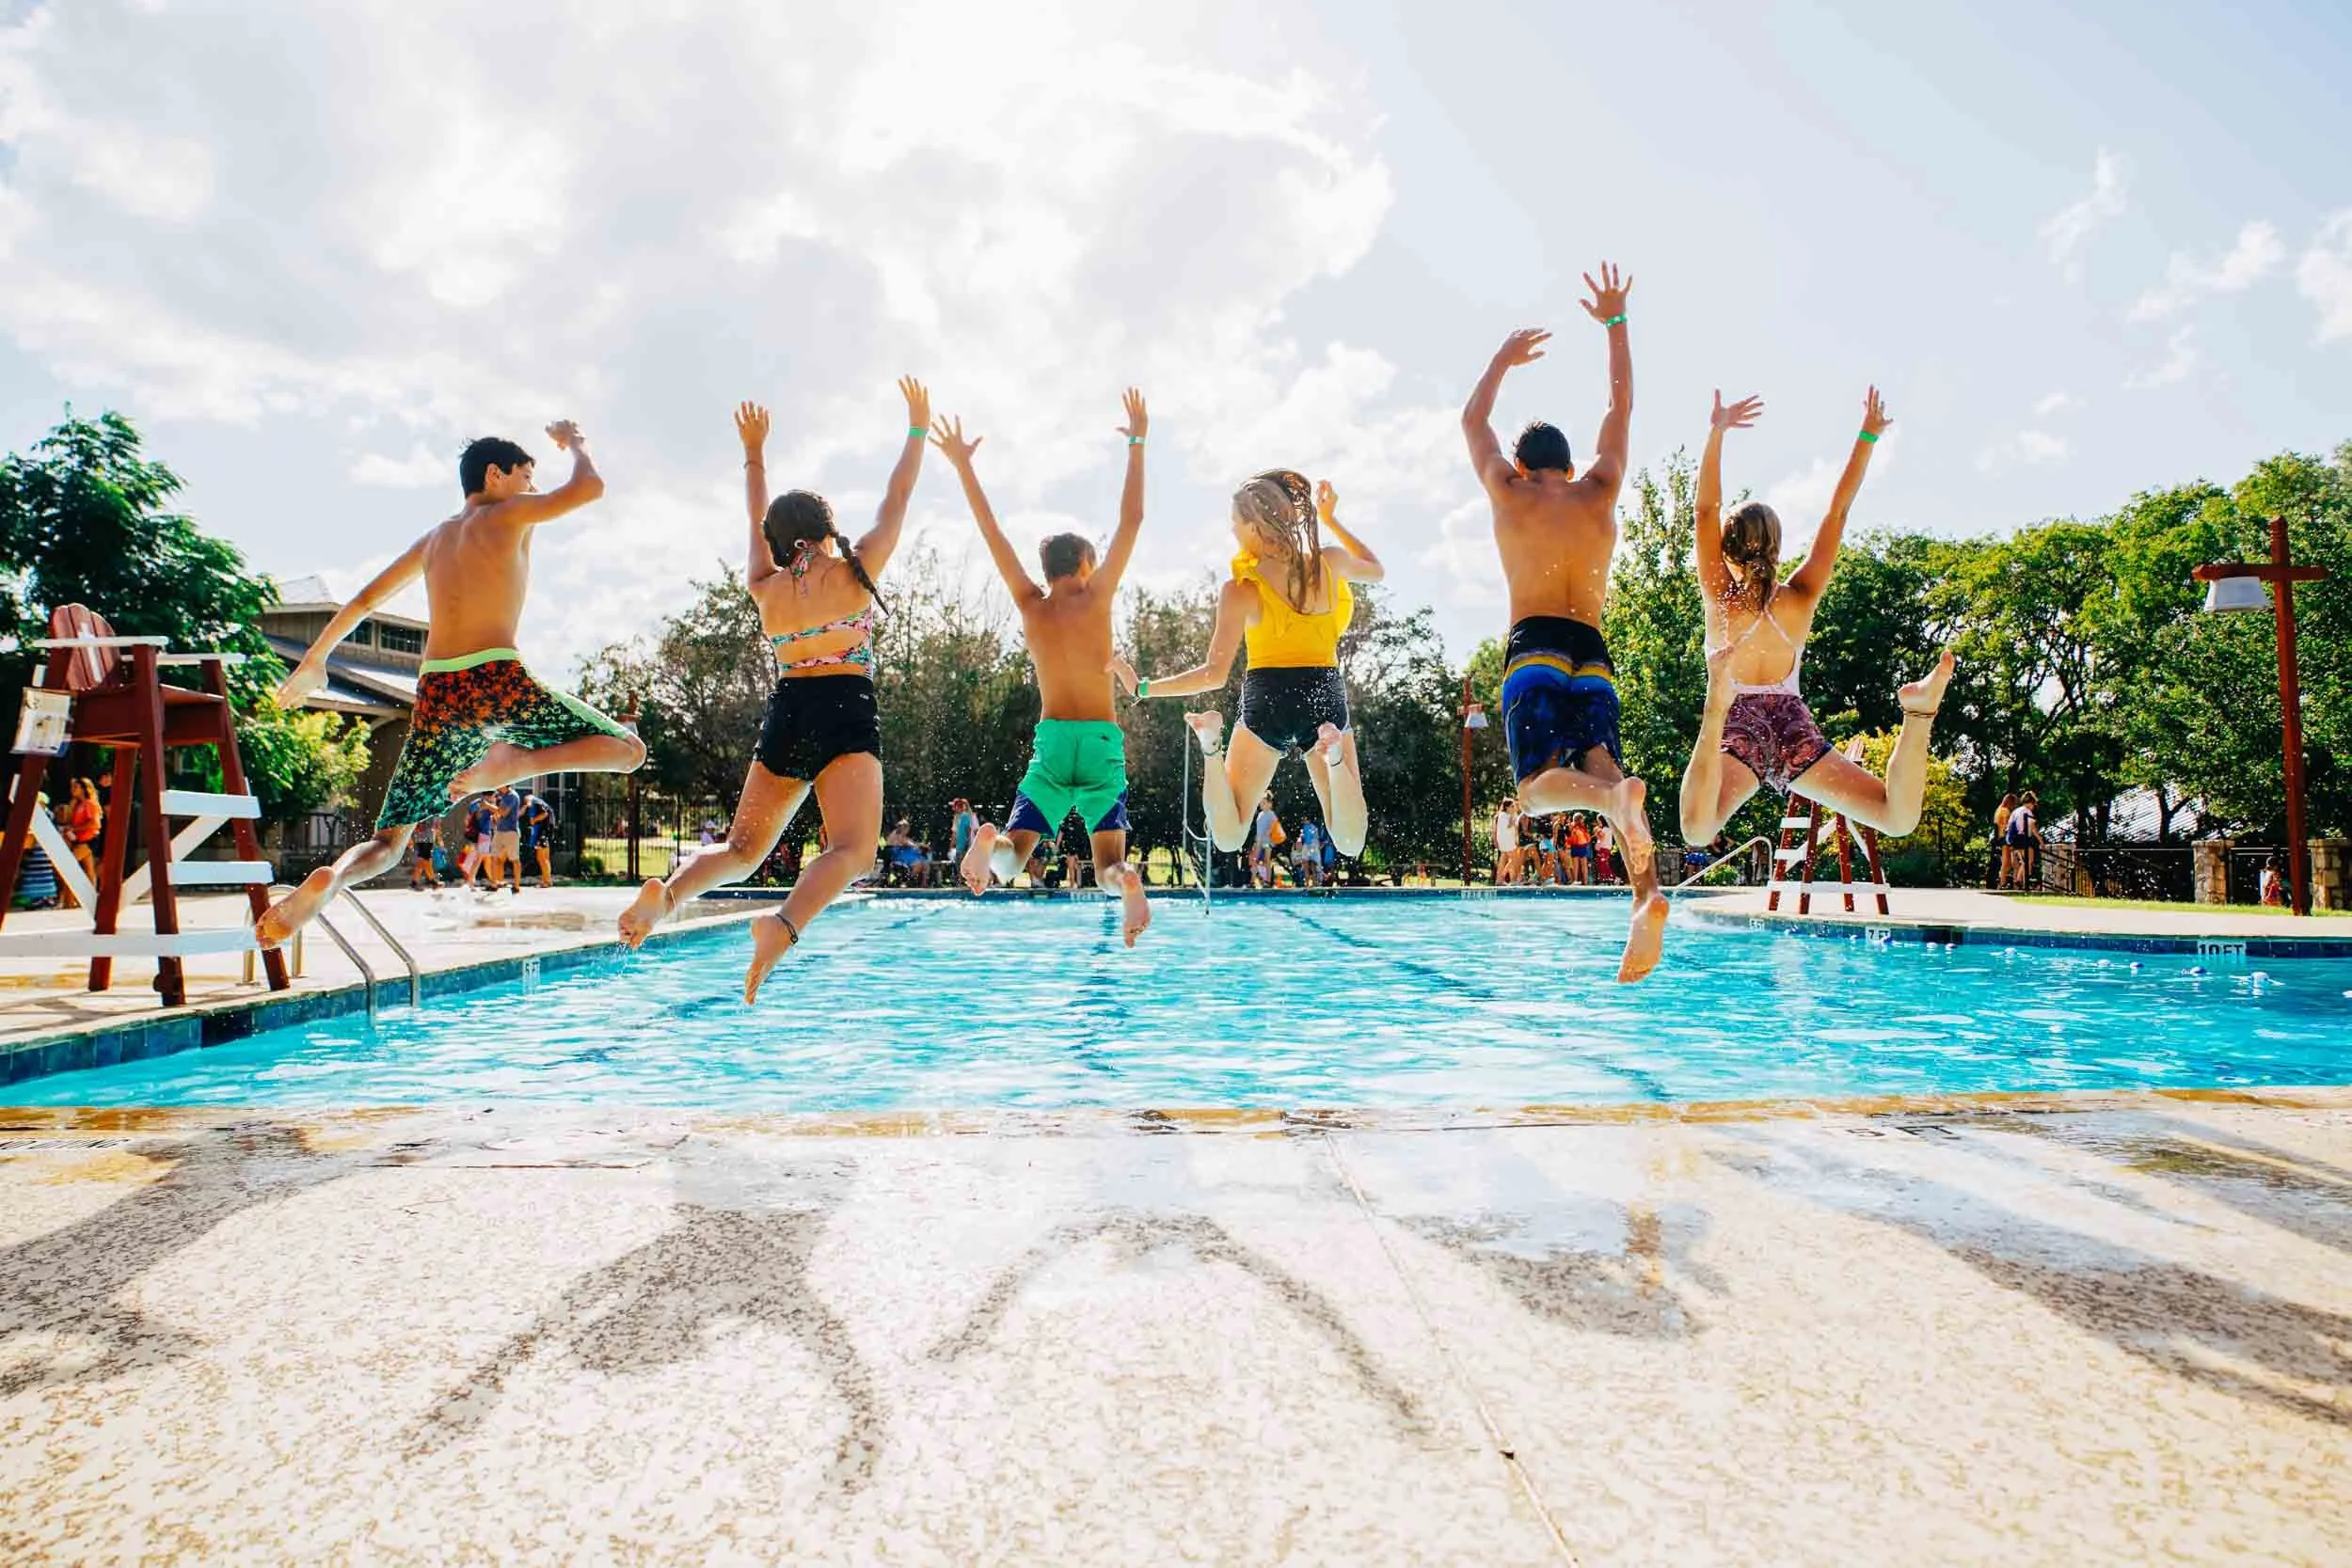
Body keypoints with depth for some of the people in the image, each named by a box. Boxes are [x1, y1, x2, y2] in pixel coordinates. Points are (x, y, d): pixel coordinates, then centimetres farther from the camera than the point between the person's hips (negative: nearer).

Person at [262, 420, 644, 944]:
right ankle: (513, 762, -22)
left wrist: (314, 659, 43)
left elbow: (363, 601, 31)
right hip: (497, 679, -6)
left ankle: (328, 880, -20)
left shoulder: (432, 540, 26)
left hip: (436, 693, 6)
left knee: (388, 844, 13)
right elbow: (589, 487, 5)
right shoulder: (507, 515, 8)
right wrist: (574, 442, 27)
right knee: (627, 748, 3)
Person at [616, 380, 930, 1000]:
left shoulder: (765, 588, 15)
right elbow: (898, 498, 17)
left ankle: (669, 891, -16)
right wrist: (918, 427, 29)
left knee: (742, 849, 13)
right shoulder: (856, 568, 6)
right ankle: (785, 924, -43)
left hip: (784, 716, 4)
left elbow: (759, 522, 32)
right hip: (846, 713, -4)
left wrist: (754, 453, 45)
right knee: (852, 850, -16)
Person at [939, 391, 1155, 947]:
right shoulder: (1096, 598, -2)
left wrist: (963, 466, 14)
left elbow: (991, 531, 8)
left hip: (1052, 740, 1)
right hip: (1104, 741, -1)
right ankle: (1125, 880, -36)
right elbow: (1131, 521, -1)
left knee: (1013, 855, 1)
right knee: (1109, 864, 0)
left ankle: (990, 840, -35)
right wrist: (1137, 445, 5)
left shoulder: (1029, 605, 3)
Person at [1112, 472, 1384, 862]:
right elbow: (1376, 570, 25)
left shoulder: (1241, 590, -10)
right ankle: (1334, 755, -26)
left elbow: (1214, 674, -13)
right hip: (1326, 698, 2)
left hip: (1266, 702, -2)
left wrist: (1142, 687, -7)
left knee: (1228, 837, 7)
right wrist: (1330, 520, 29)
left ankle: (1212, 745, -22)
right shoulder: (1330, 562, 0)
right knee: (1349, 844, 4)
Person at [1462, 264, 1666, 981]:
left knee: (1539, 784, -13)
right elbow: (1621, 408, 31)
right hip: (1594, 659, 3)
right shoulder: (1600, 493, 18)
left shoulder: (1509, 494, 13)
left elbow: (1474, 420, 30)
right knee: (1604, 772, -10)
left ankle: (1616, 793, -46)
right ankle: (1648, 895, -35)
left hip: (1534, 653, -3)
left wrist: (1504, 357, 44)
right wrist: (1615, 324, 37)